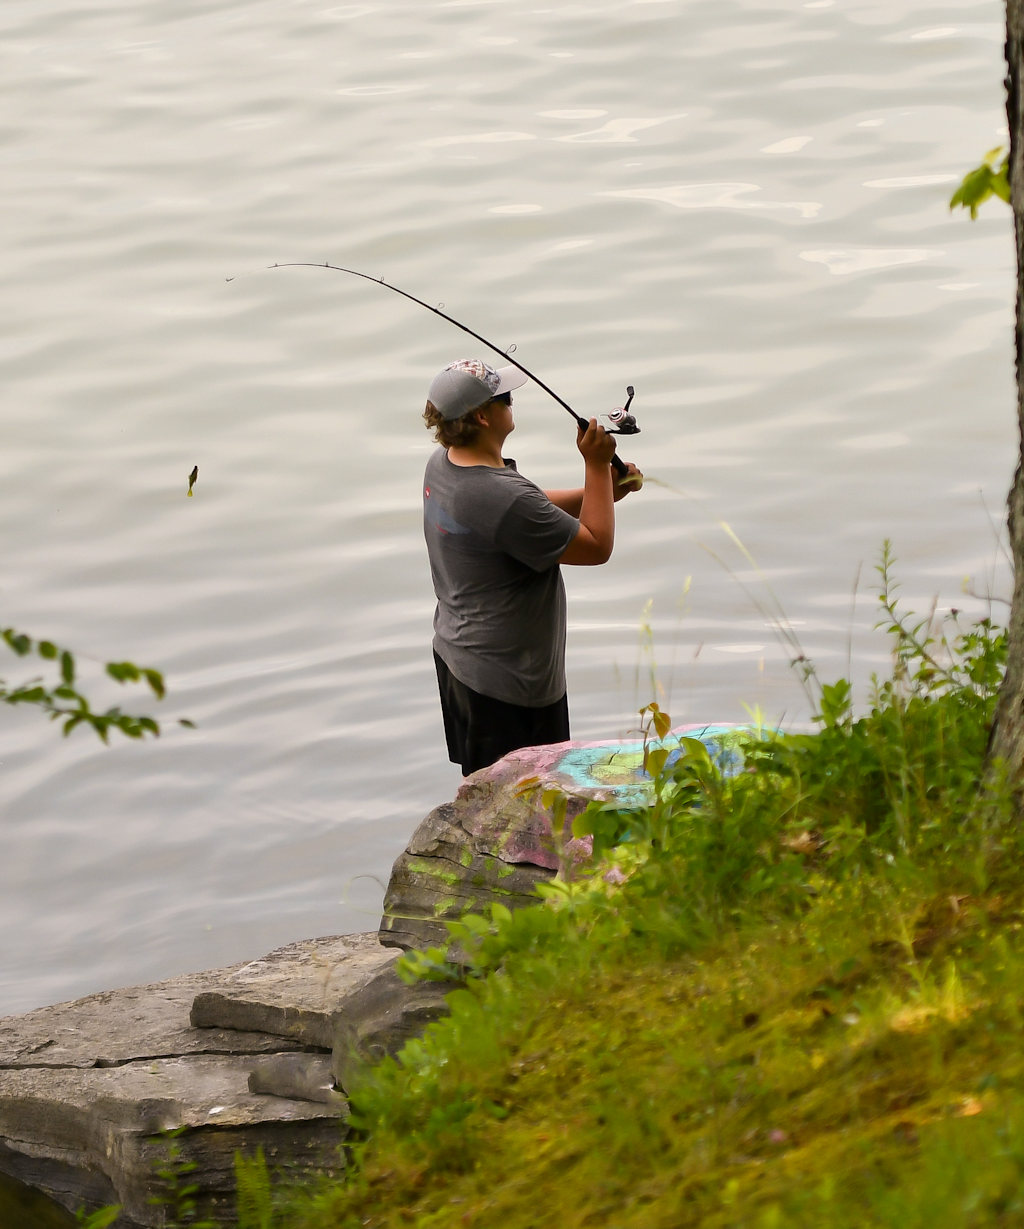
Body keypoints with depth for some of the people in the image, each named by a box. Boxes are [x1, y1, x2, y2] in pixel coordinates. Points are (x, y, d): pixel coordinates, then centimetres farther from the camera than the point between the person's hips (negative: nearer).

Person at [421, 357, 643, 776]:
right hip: (506, 680, -10)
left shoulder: (441, 463, 0)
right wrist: (596, 466, -14)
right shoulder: (502, 497, -30)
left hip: (455, 655, 10)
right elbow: (597, 546, -19)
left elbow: (532, 511, 13)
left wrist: (603, 492, 4)